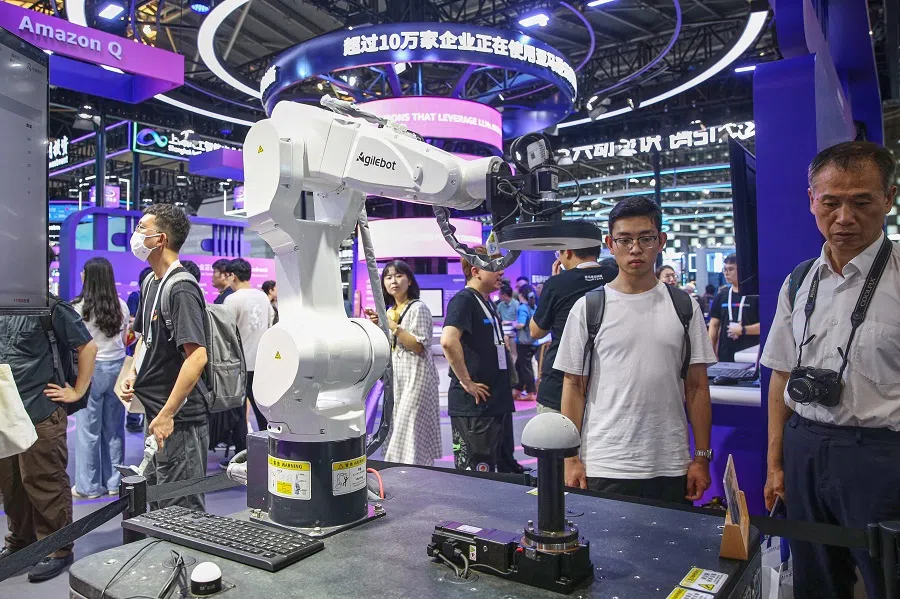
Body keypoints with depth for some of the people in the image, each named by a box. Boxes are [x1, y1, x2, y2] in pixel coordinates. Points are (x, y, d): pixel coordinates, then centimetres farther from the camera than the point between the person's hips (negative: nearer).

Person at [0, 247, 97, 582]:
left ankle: (57, 551, 14)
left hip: (41, 415, -6)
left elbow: (88, 347, -6)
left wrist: (77, 392, -6)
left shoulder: (52, 308, -9)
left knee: (45, 486, 2)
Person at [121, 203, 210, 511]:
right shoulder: (151, 283, 11)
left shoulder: (181, 289, -18)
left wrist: (167, 415, -23)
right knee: (157, 505, 22)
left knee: (182, 510, 3)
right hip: (156, 413, 10)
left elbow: (197, 356, -25)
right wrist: (133, 374, 7)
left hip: (179, 420, -10)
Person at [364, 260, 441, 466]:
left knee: (408, 429, -10)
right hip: (396, 376, 8)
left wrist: (393, 326, -18)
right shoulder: (390, 311, 14)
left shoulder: (418, 308, -9)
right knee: (397, 429, 9)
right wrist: (377, 326, 4)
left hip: (416, 375, -8)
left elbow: (418, 346, -17)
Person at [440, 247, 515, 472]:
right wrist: (466, 382, -22)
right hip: (473, 403, -9)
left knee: (490, 469, 17)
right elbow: (448, 341, -29)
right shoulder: (463, 299, -13)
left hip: (495, 401, 10)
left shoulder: (487, 303, 16)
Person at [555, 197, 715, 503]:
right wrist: (571, 459, -4)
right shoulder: (587, 308, -1)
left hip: (671, 468, 2)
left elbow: (696, 387, 7)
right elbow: (574, 386, 0)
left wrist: (702, 458, 4)